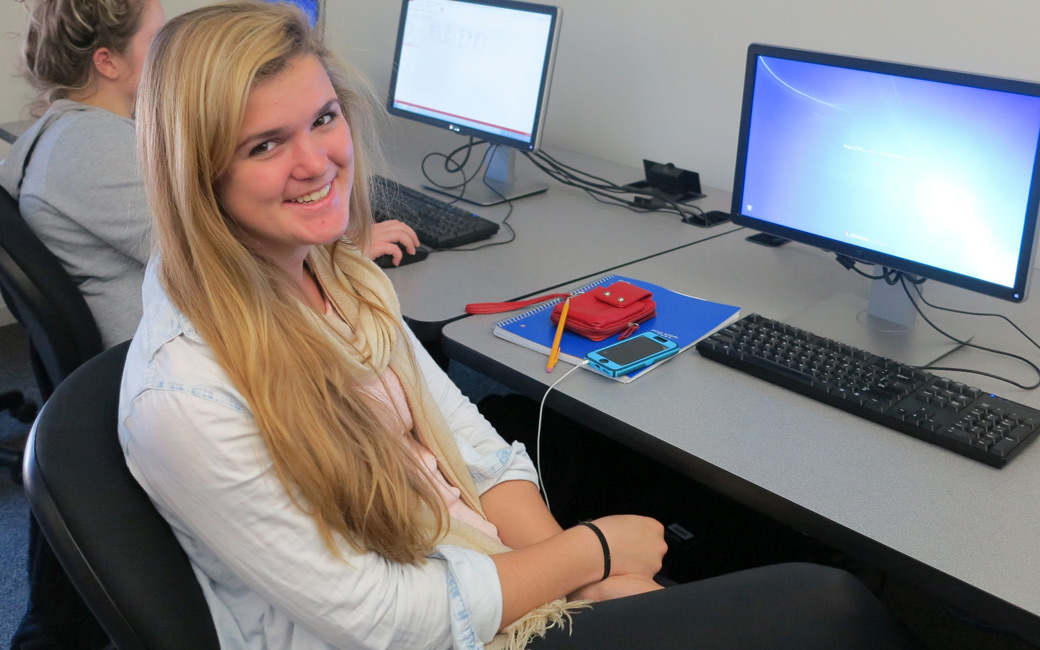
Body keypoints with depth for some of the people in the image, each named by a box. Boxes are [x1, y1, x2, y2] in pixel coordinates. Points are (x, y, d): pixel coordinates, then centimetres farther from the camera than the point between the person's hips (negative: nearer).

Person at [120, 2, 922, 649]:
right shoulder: (184, 398, -24)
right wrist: (592, 550, -11)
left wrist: (597, 583, -10)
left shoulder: (345, 274, 0)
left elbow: (472, 445, 3)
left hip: (516, 575, 7)